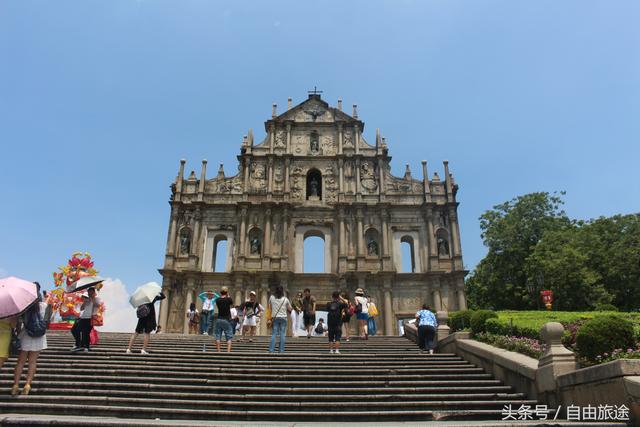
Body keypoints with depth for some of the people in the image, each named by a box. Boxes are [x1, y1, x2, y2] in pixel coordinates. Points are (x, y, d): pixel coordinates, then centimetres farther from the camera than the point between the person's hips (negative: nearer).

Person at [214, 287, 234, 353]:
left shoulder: (217, 300, 0)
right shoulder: (229, 299, -8)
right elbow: (232, 305, 12)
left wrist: (221, 296, 14)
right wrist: (228, 296, 14)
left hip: (219, 320, 3)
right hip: (227, 320, -3)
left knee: (218, 336, 9)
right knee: (229, 337, 3)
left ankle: (218, 351, 8)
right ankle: (228, 351, -6)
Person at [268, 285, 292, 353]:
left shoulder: (271, 297, -1)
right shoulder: (285, 299, -3)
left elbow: (270, 306, 10)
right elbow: (290, 309, 5)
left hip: (275, 317, 1)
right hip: (283, 318, -1)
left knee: (274, 334, 2)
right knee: (282, 334, 2)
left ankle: (271, 350, -3)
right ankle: (281, 350, 1)